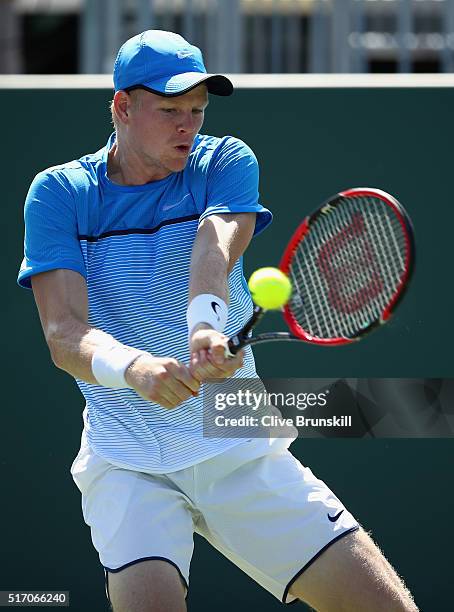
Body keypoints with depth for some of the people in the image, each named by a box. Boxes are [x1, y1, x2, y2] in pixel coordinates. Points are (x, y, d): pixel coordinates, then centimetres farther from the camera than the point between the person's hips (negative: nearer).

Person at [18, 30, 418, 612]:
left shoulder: (227, 163, 2)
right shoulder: (58, 193, -3)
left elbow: (215, 247, -20)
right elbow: (63, 333, -16)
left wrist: (207, 323, -43)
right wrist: (135, 368, -38)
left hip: (237, 447, 2)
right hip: (127, 459, -2)